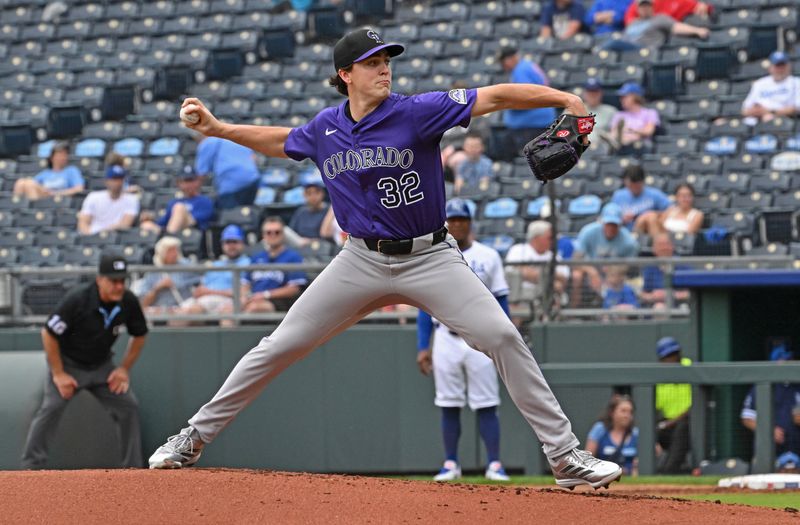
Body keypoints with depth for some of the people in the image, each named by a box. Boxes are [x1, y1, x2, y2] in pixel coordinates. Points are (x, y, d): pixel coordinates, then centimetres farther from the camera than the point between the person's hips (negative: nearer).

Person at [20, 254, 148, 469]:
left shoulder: (129, 302, -15)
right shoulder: (76, 300, -28)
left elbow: (139, 336, 5)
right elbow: (48, 334, -20)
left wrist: (125, 368, -3)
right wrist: (58, 374, -18)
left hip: (102, 366, 4)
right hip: (68, 364, -4)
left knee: (128, 406, -5)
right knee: (51, 407, -20)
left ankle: (133, 467, 6)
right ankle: (31, 466, -16)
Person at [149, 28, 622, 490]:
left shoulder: (417, 113, -13)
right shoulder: (325, 129, 1)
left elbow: (495, 98, -21)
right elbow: (282, 142, 24)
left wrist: (563, 98, -33)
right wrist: (218, 129, 17)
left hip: (431, 258, -3)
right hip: (363, 261, 3)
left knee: (502, 337, -18)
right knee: (280, 347, 1)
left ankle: (565, 456, -11)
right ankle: (196, 437, 14)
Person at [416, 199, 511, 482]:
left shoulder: (488, 257, 5)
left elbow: (501, 302, 5)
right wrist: (422, 347, 1)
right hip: (446, 339, 1)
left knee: (487, 405, -5)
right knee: (449, 405, 3)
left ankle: (494, 464, -4)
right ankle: (451, 464, 9)